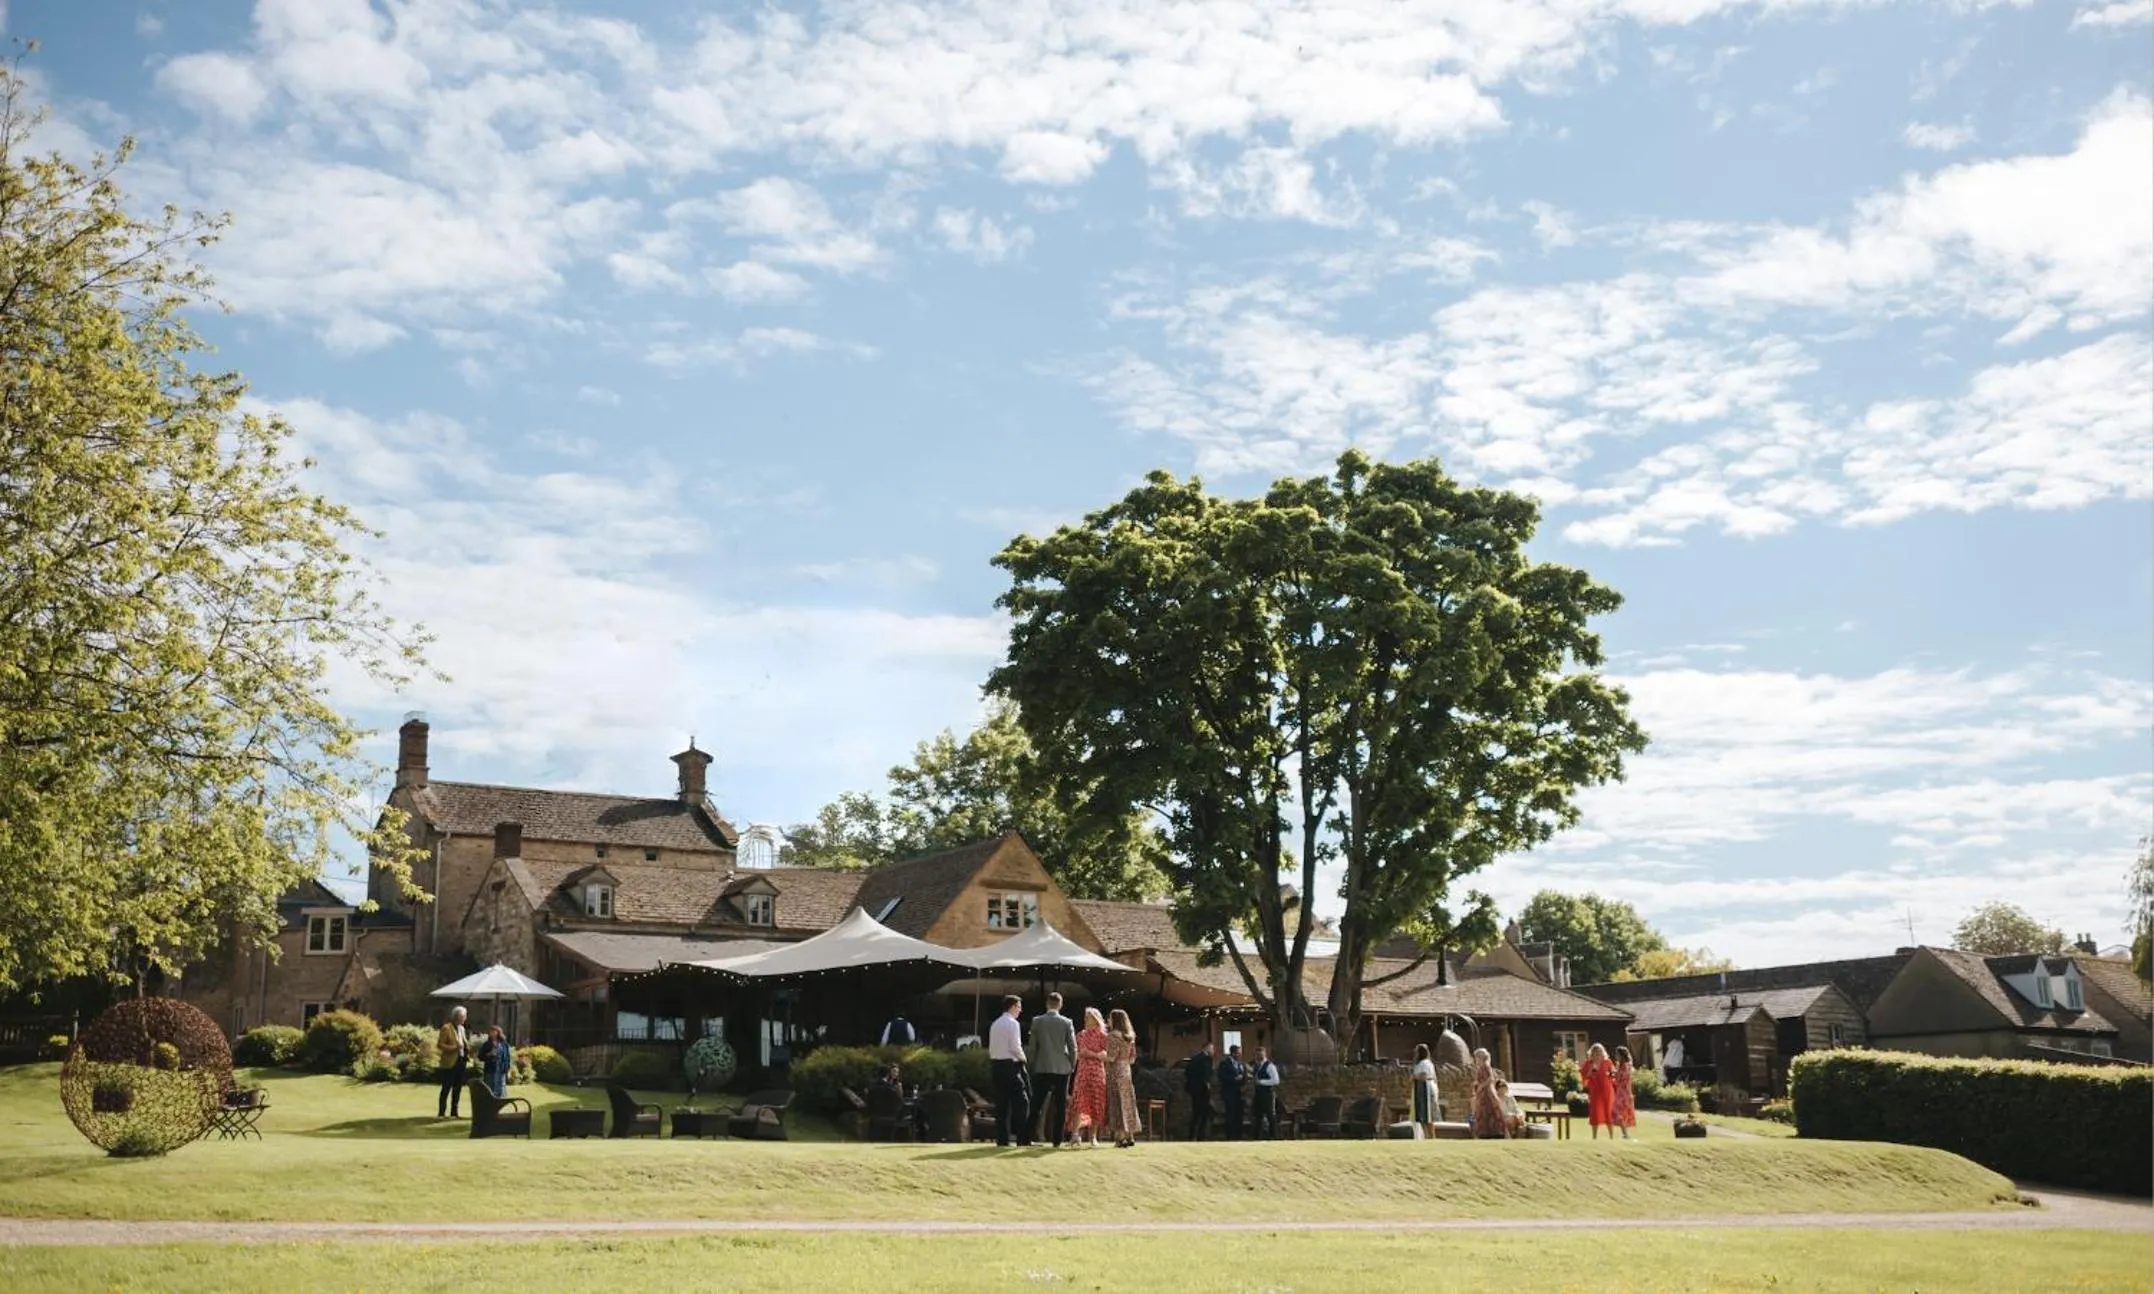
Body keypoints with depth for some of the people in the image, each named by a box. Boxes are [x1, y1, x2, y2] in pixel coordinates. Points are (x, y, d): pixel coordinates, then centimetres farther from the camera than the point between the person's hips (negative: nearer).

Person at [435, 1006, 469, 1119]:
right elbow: (439, 1045, -11)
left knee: (458, 1088, 8)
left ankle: (454, 1112, 14)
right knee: (446, 1088, -4)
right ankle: (441, 1113, 0)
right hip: (450, 1063, -7)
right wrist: (454, 1047, -22)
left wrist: (467, 1046, 3)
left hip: (461, 1061, 7)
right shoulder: (446, 1028, -7)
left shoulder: (461, 1028, 16)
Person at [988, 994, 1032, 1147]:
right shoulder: (1013, 1024, -10)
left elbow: (991, 1048, 13)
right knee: (1021, 1101, -3)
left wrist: (993, 1061, 18)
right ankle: (1023, 1138, -6)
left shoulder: (995, 1024, 14)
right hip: (1011, 1064, -8)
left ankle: (1002, 1139, 5)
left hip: (996, 1064, 8)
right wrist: (1023, 1058, 0)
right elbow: (1015, 1047, -16)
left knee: (1001, 1103, 7)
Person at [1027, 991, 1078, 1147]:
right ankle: (1057, 1141, 2)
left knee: (1036, 1104, 5)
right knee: (1060, 1106, 3)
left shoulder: (1037, 1021, -1)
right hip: (1062, 1068, 0)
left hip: (1042, 1068, 0)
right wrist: (1072, 1065, 11)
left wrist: (1032, 1063, 11)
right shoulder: (1066, 1022, -2)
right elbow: (1073, 1047, -2)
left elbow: (1032, 1046, 0)